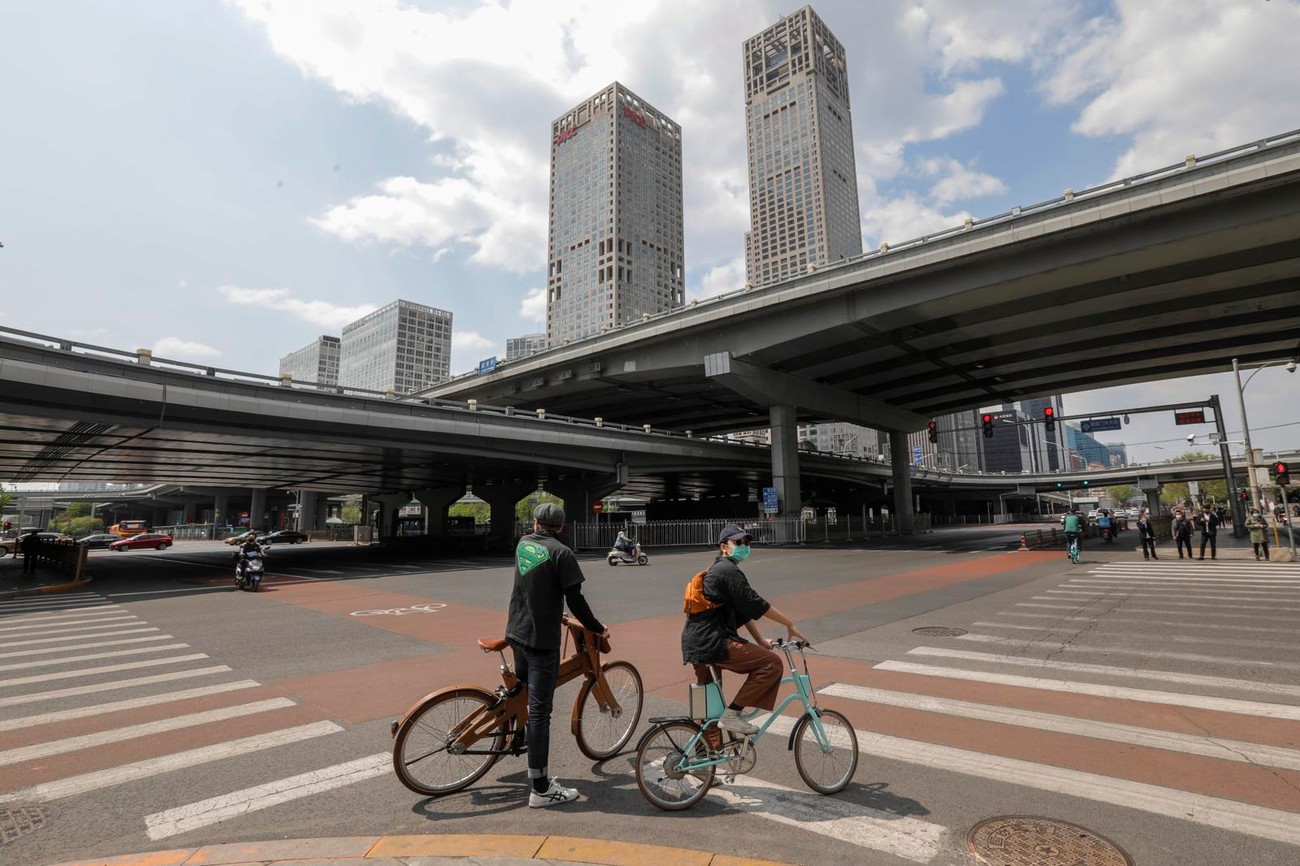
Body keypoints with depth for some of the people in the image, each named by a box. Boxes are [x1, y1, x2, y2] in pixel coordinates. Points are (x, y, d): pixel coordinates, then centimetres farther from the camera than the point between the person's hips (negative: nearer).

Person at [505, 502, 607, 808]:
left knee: (524, 695, 27)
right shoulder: (561, 553, -15)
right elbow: (575, 599, -17)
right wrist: (597, 628, -3)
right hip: (542, 640, -7)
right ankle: (541, 789, 5)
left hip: (516, 633, 7)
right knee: (539, 711, -3)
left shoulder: (523, 543, 6)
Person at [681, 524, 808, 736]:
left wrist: (760, 641, 16)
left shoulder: (715, 571, 21)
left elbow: (745, 610, 20)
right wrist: (790, 624, -5)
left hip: (695, 643, 11)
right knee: (772, 663, -11)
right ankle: (731, 715, -9)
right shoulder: (728, 571, -11)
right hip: (712, 643, -11)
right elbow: (756, 605, -14)